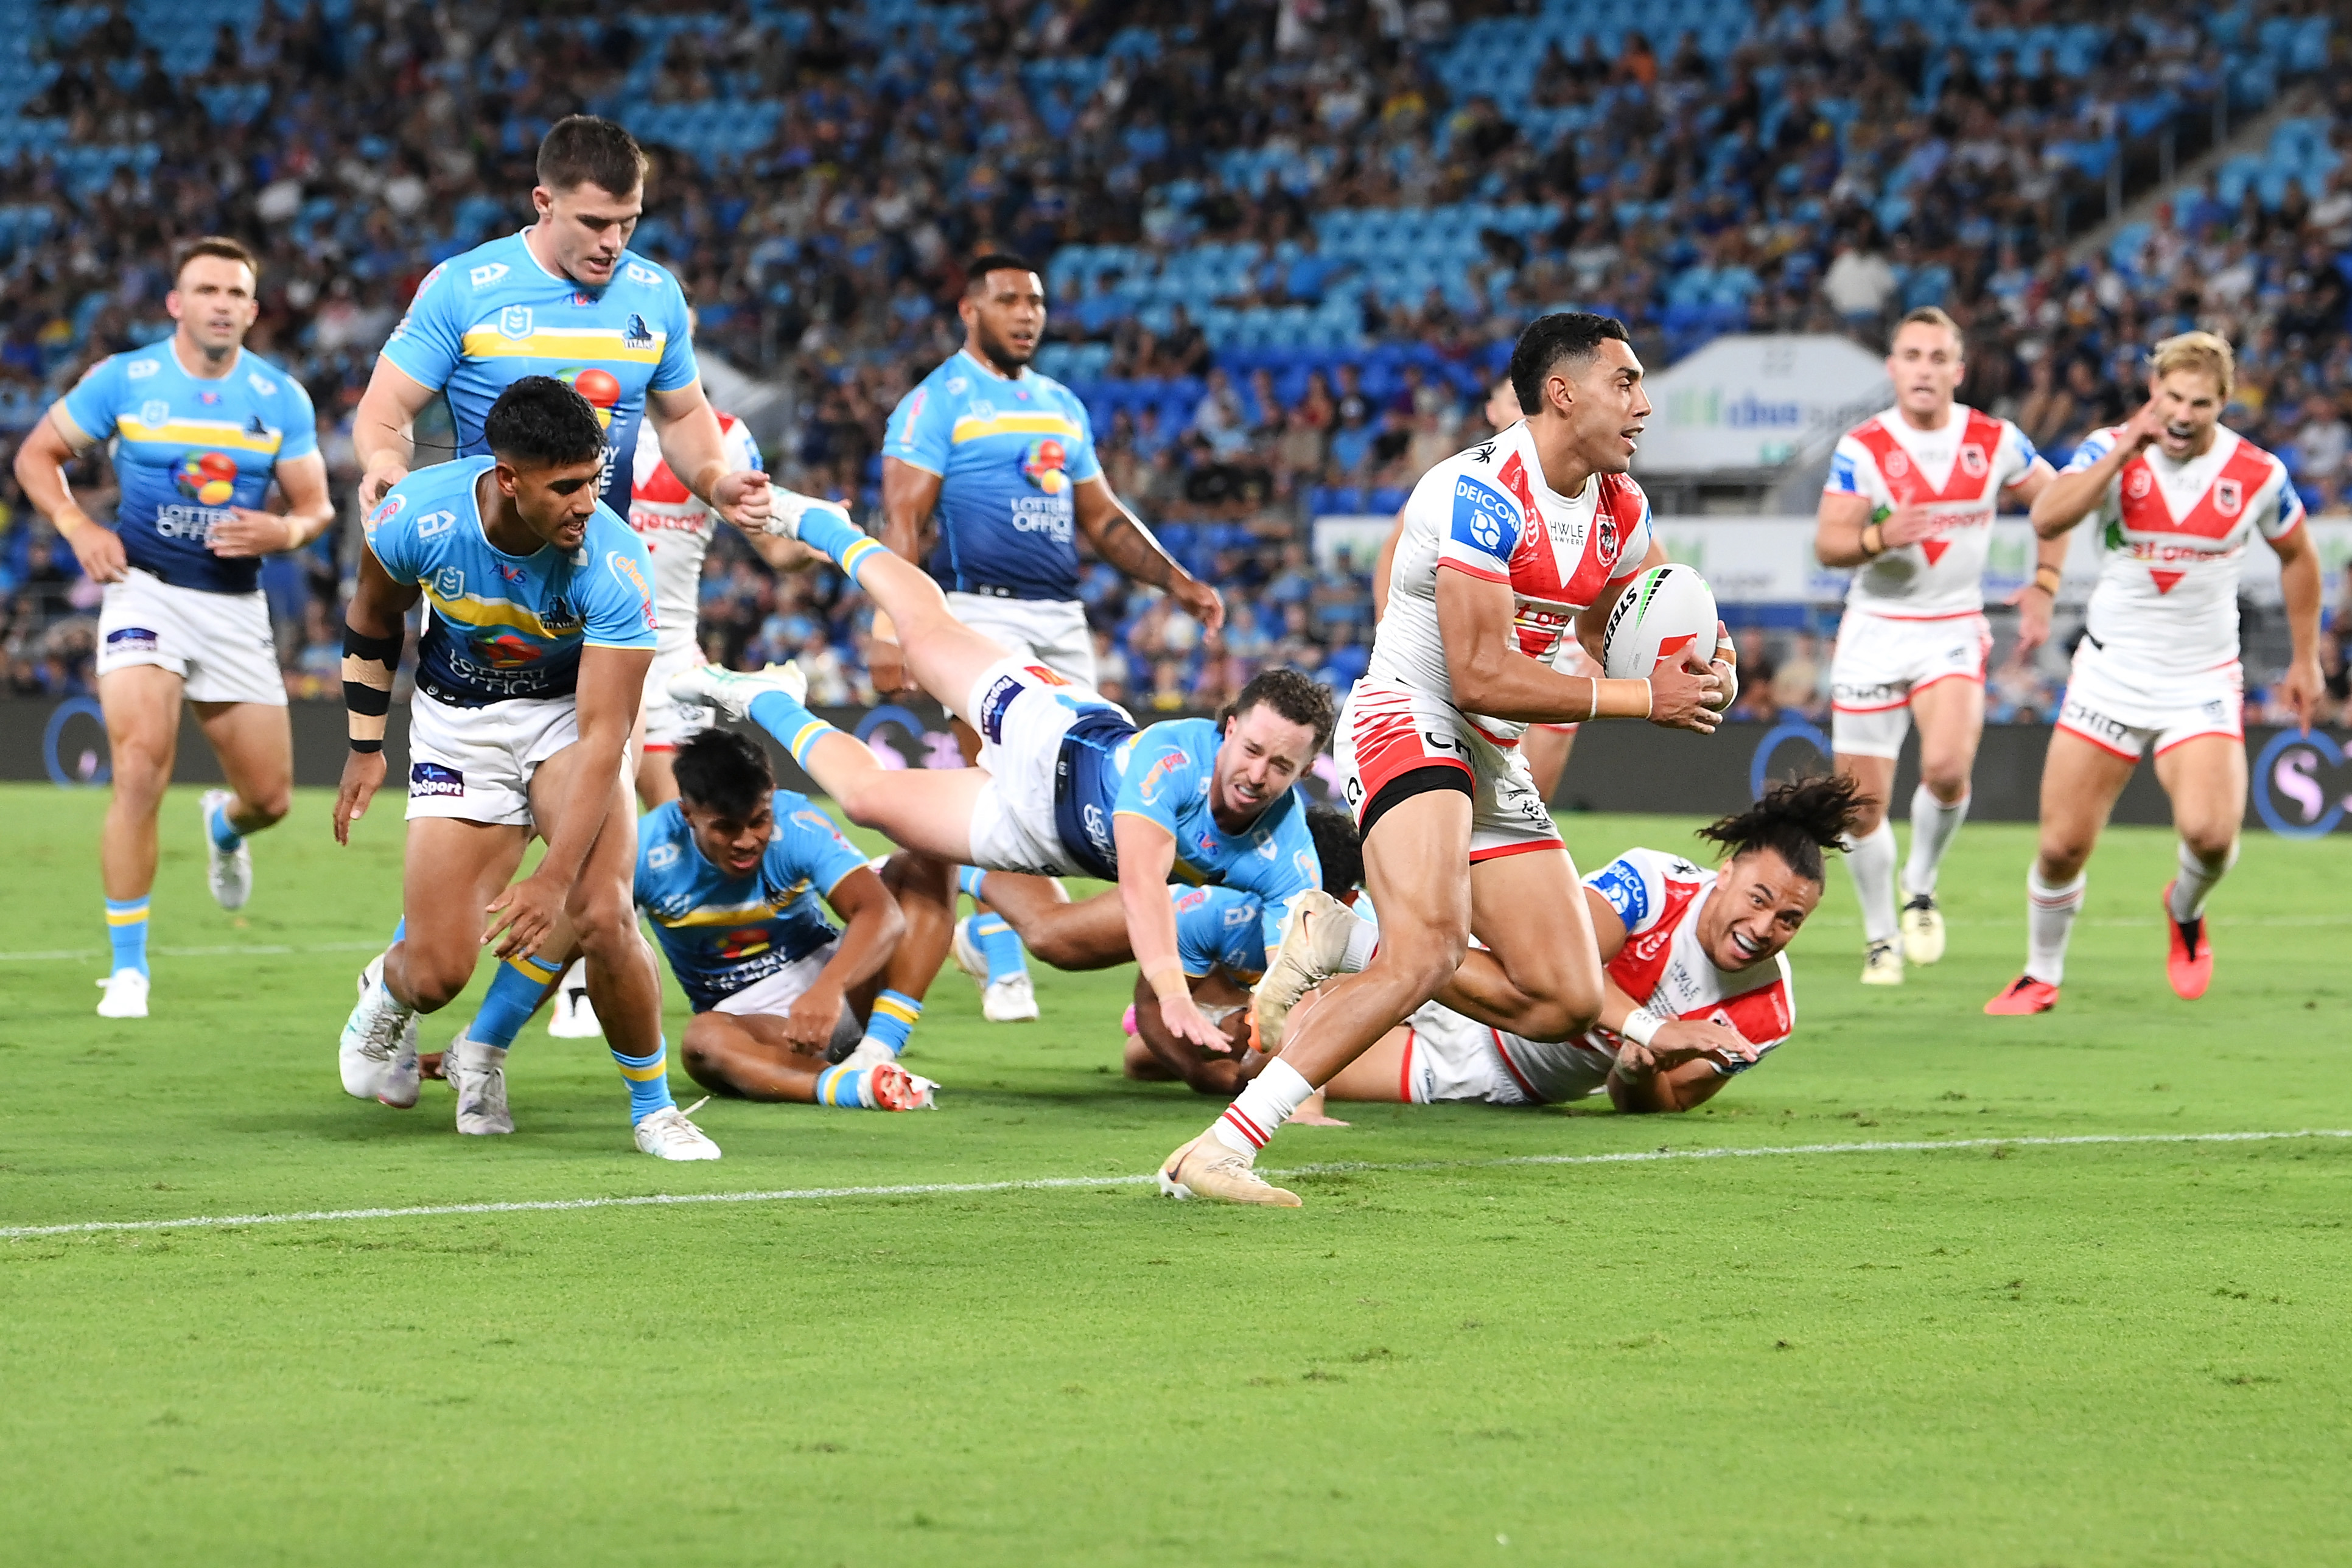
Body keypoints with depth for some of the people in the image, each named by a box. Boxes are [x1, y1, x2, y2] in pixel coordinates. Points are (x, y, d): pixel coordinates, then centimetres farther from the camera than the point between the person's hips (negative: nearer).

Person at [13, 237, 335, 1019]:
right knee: (141, 768, -22)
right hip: (145, 592, -3)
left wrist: (285, 530, -18)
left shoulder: (282, 398, 1)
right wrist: (77, 526, -11)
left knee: (270, 797, 8)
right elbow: (37, 454, 6)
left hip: (236, 605, 3)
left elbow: (316, 505, 5)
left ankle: (225, 824, 49)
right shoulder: (123, 380, -4)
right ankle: (127, 968, -12)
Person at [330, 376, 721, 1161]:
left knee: (602, 916, -26)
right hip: (456, 723, 1)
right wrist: (366, 748, 7)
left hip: (567, 717, -1)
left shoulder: (612, 562, -30)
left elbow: (603, 735, -30)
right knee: (437, 973, -5)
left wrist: (554, 877, -37)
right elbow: (373, 617, 1)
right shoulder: (418, 515, -24)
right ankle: (385, 995, 35)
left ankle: (653, 1108, -3)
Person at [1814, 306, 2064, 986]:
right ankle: (1880, 937, 21)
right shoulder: (1861, 449, -8)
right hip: (1874, 630, 0)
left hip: (1954, 630, 0)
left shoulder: (1994, 442, -3)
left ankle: (1920, 889, 3)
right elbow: (1827, 545, -14)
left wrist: (2043, 587, 6)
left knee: (1946, 768, -25)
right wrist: (1878, 537, -35)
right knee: (1865, 803, 1)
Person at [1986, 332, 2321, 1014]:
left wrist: (2305, 659, 16)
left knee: (2209, 831, -23)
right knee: (2062, 848, -2)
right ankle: (2041, 977, 23)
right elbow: (2048, 519, -26)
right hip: (2111, 671, 0)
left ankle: (2186, 913, 13)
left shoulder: (2258, 473, -5)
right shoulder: (2112, 450, -8)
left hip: (2203, 683, 0)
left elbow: (2297, 555, 13)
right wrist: (2124, 452, -31)